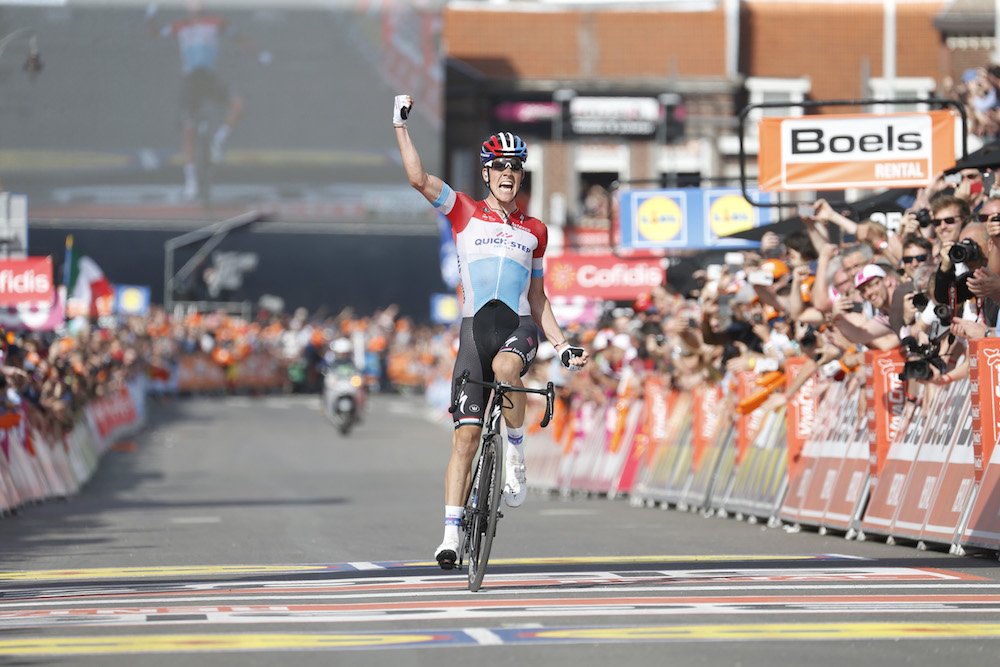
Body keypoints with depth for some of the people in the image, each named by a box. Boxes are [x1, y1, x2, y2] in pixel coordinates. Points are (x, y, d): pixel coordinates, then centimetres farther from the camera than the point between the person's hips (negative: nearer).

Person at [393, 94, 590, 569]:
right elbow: (418, 178, -6)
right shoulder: (465, 214, 7)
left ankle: (516, 453, -17)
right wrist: (400, 124, -8)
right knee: (466, 434, -8)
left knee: (505, 366, -37)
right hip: (475, 328, -1)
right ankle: (451, 532, -6)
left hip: (519, 326, 1)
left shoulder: (534, 231, 14)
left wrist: (562, 345, 12)